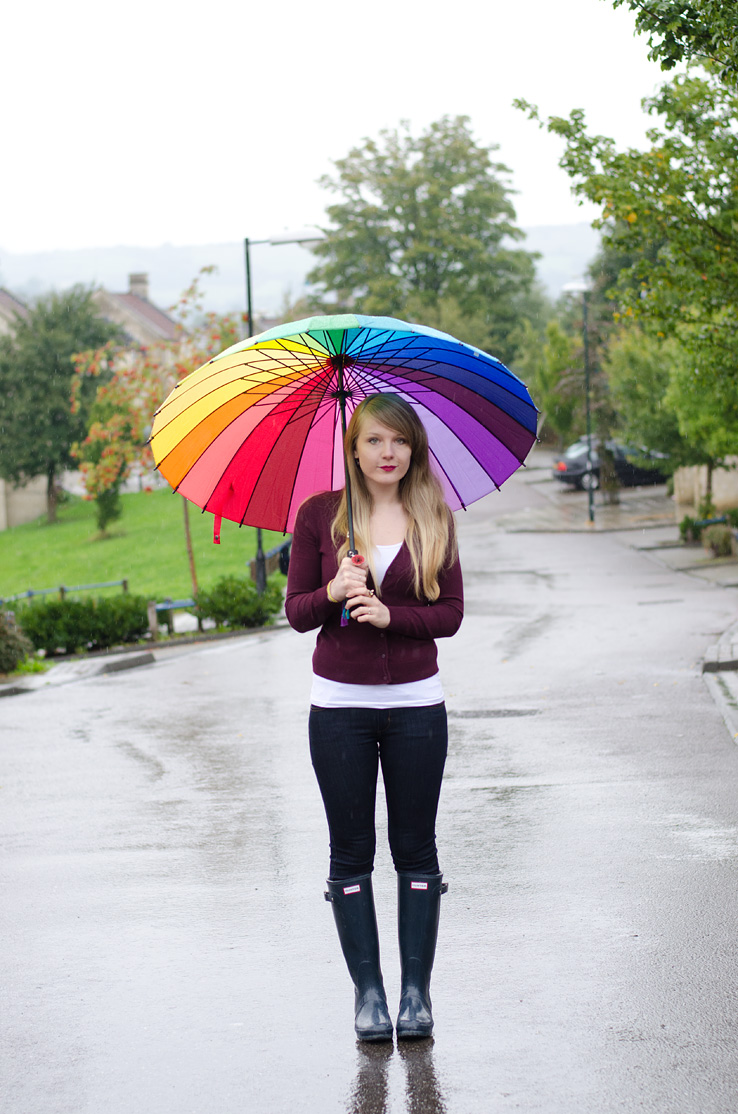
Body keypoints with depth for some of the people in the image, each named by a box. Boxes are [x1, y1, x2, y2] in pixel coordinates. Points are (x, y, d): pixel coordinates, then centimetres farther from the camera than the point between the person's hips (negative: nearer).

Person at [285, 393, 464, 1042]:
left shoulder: (434, 518, 2)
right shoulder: (319, 514, 0)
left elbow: (452, 613, -1)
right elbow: (296, 611, 1)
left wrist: (390, 614, -17)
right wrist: (334, 593, -19)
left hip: (416, 703, 0)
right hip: (340, 703, 0)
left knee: (416, 849, 5)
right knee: (351, 852, 4)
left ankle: (417, 990, 12)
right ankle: (367, 991, 12)